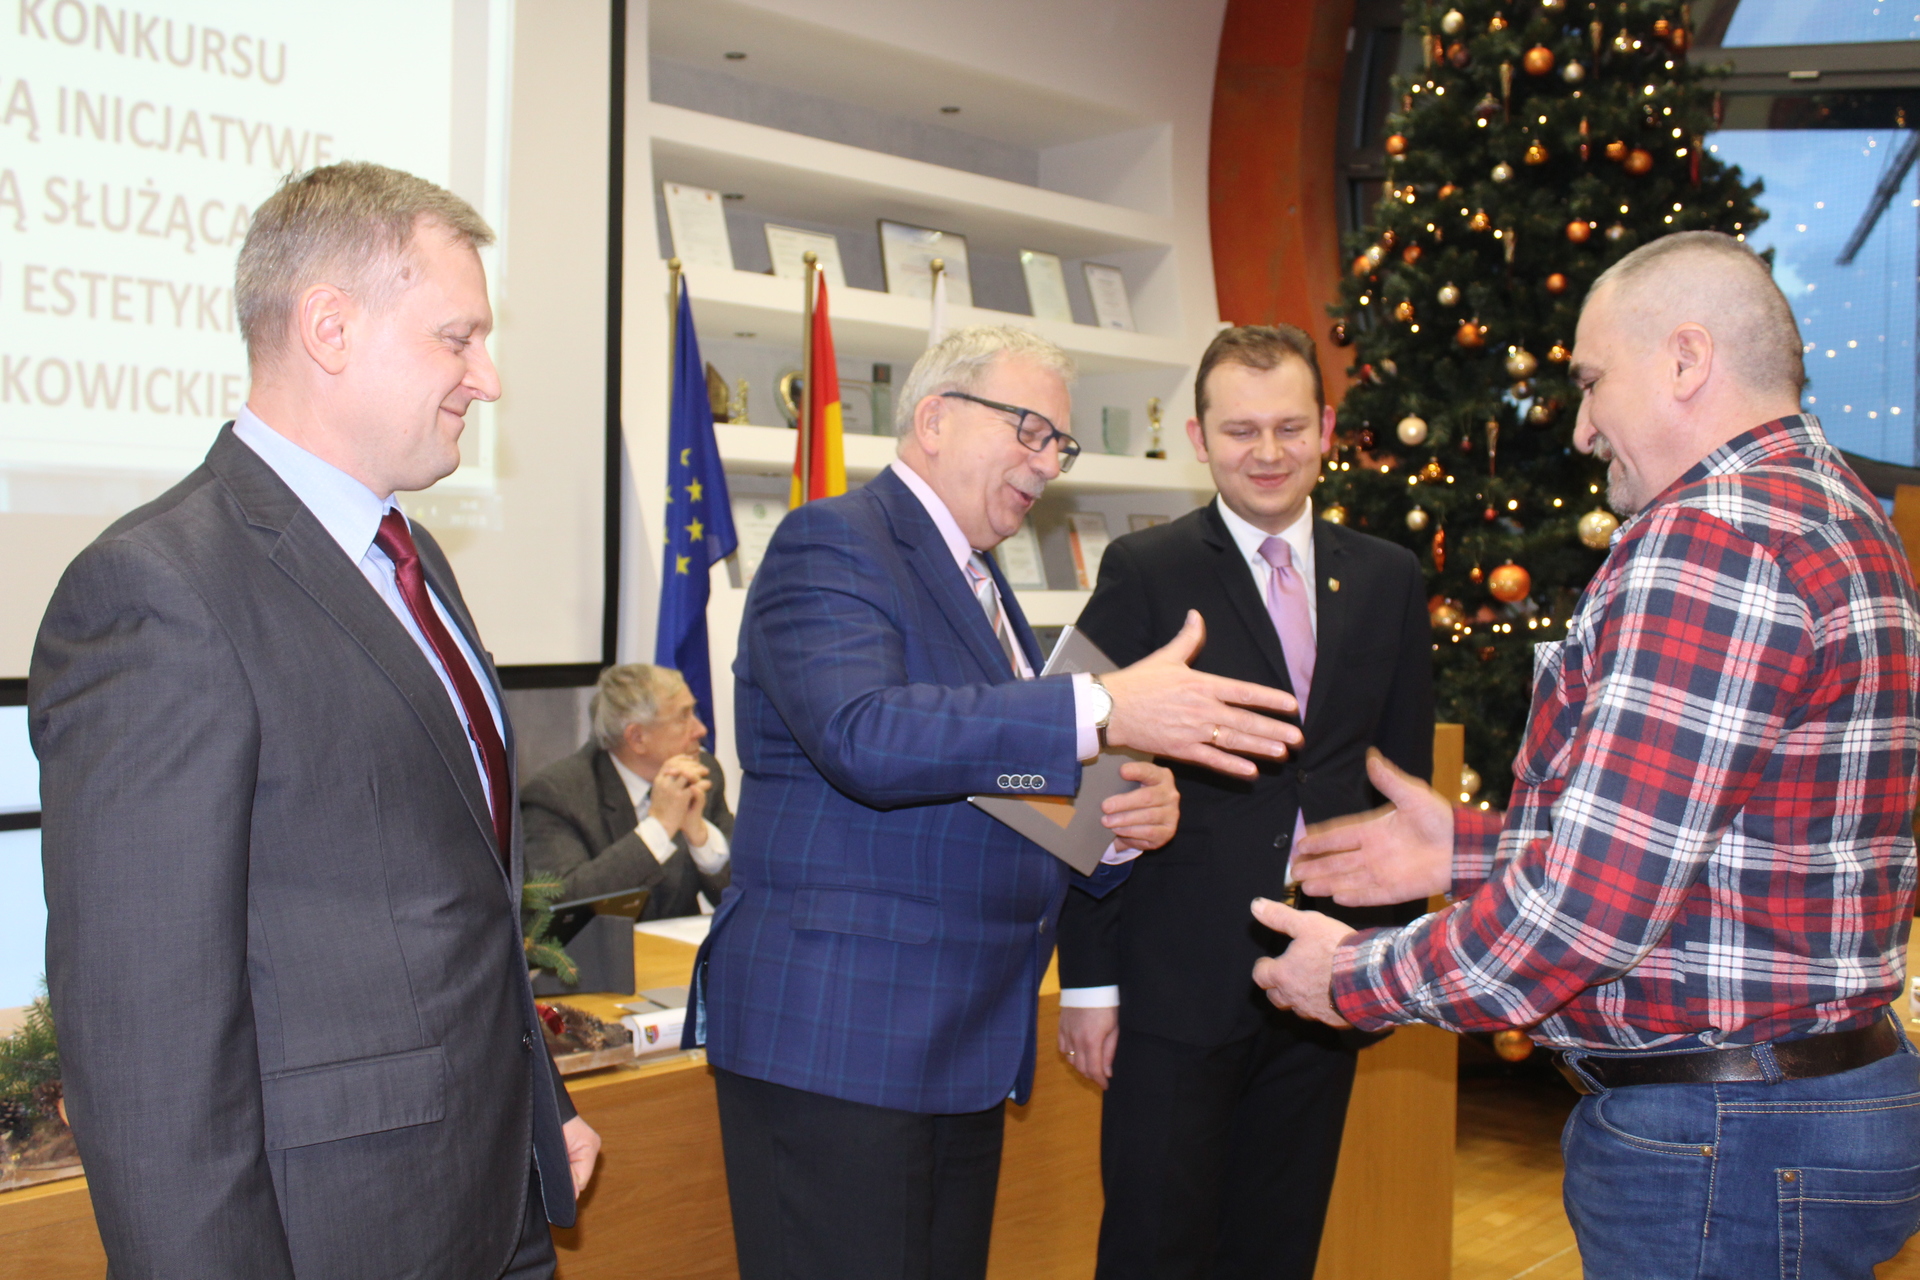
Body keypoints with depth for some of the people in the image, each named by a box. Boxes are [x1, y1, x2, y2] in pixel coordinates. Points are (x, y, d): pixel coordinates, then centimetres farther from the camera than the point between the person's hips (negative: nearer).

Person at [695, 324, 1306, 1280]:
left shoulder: (978, 582, 20)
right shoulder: (828, 545, -8)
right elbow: (864, 736, -26)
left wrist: (1125, 817, 0)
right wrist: (1105, 711, -31)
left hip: (967, 1048, 9)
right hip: (834, 1035, -9)